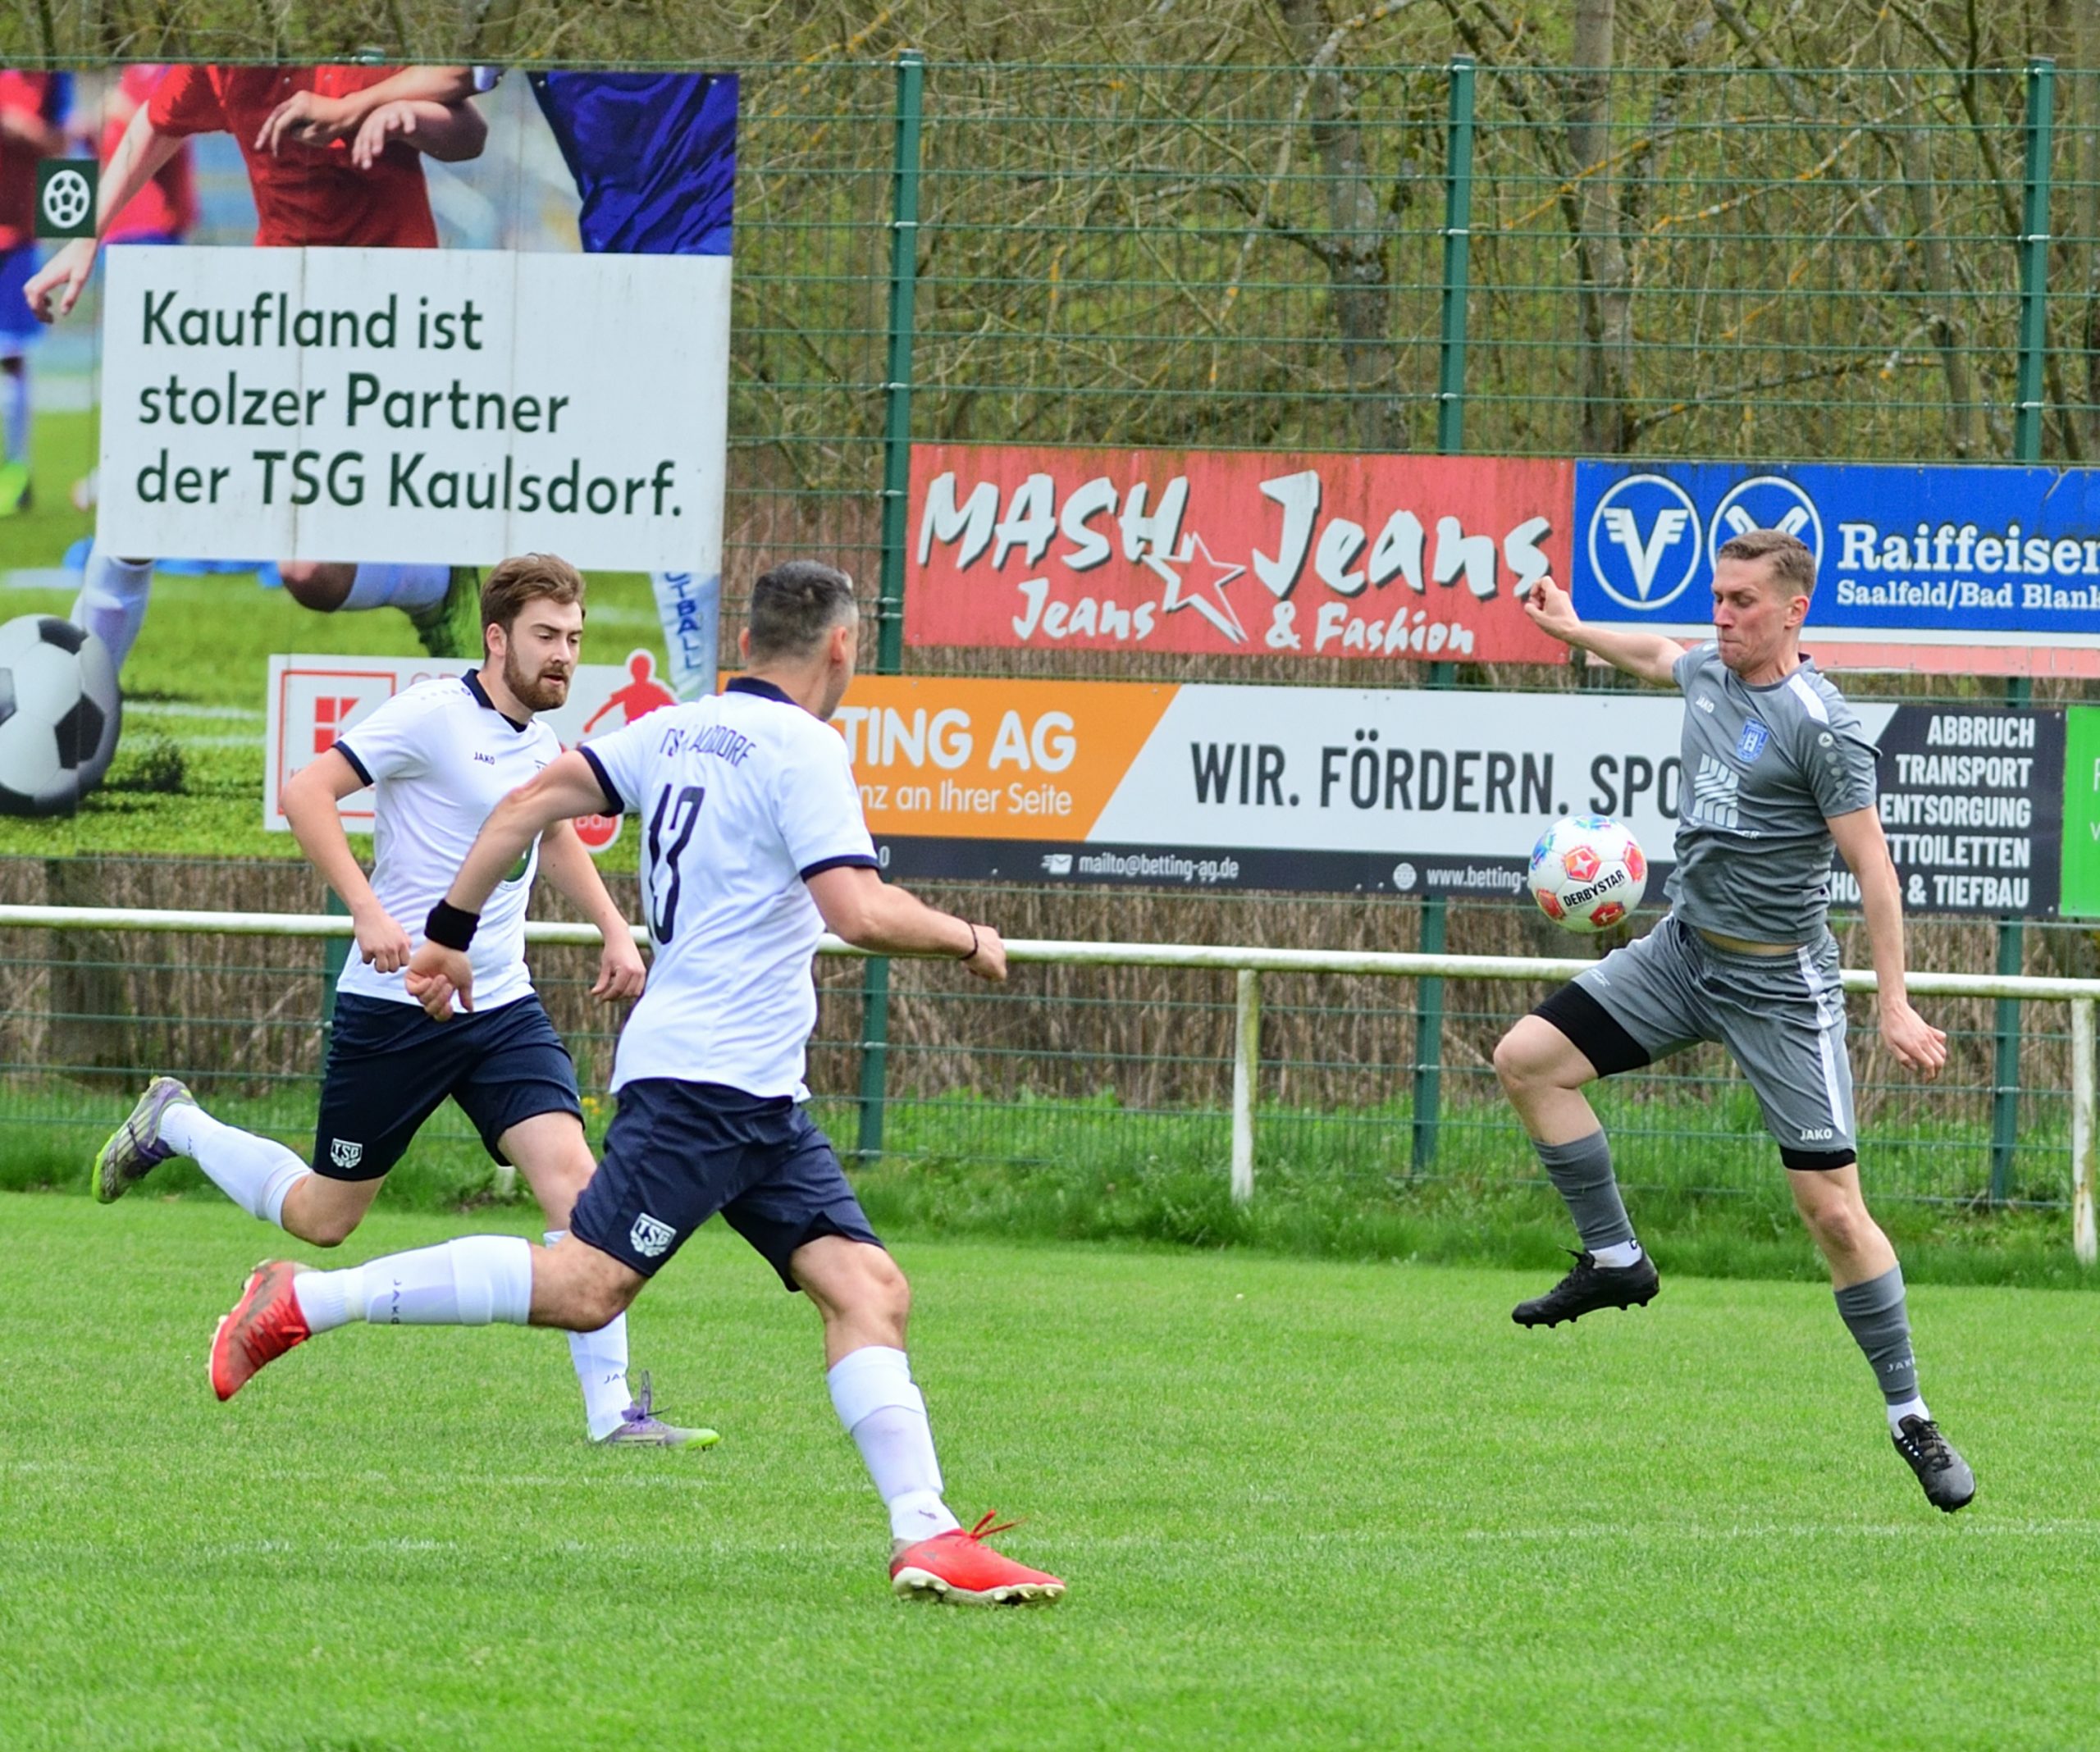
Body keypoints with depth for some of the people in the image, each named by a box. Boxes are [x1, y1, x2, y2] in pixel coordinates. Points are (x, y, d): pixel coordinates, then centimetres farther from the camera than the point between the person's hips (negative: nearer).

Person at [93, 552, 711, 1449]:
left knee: (569, 1173, -14)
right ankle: (173, 1124, 33)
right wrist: (368, 910, -28)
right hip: (398, 1003, -6)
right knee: (322, 1217, 6)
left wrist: (614, 930, 21)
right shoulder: (435, 715, -14)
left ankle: (612, 1408, -14)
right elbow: (305, 794, -19)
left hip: (502, 1004, 6)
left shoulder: (542, 741, 10)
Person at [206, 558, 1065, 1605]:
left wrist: (452, 931, 19)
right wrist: (965, 940, -2)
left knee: (865, 1286, 1)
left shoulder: (679, 731, 15)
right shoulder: (802, 750, -9)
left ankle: (926, 1538, -7)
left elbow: (532, 801, 13)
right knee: (586, 1286, -14)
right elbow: (858, 911, -19)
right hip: (708, 1076, -10)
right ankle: (302, 1303, -10)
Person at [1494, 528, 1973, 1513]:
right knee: (1528, 1060, -4)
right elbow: (1656, 657, 31)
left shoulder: (1821, 725, -18)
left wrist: (1895, 1004, -21)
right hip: (1684, 951, 7)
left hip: (1778, 982, -7)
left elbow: (1871, 866, -18)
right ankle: (1615, 1260, 10)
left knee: (1832, 1209, -8)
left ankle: (1910, 1419, 3)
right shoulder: (1709, 674, 5)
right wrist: (1571, 629, 41)